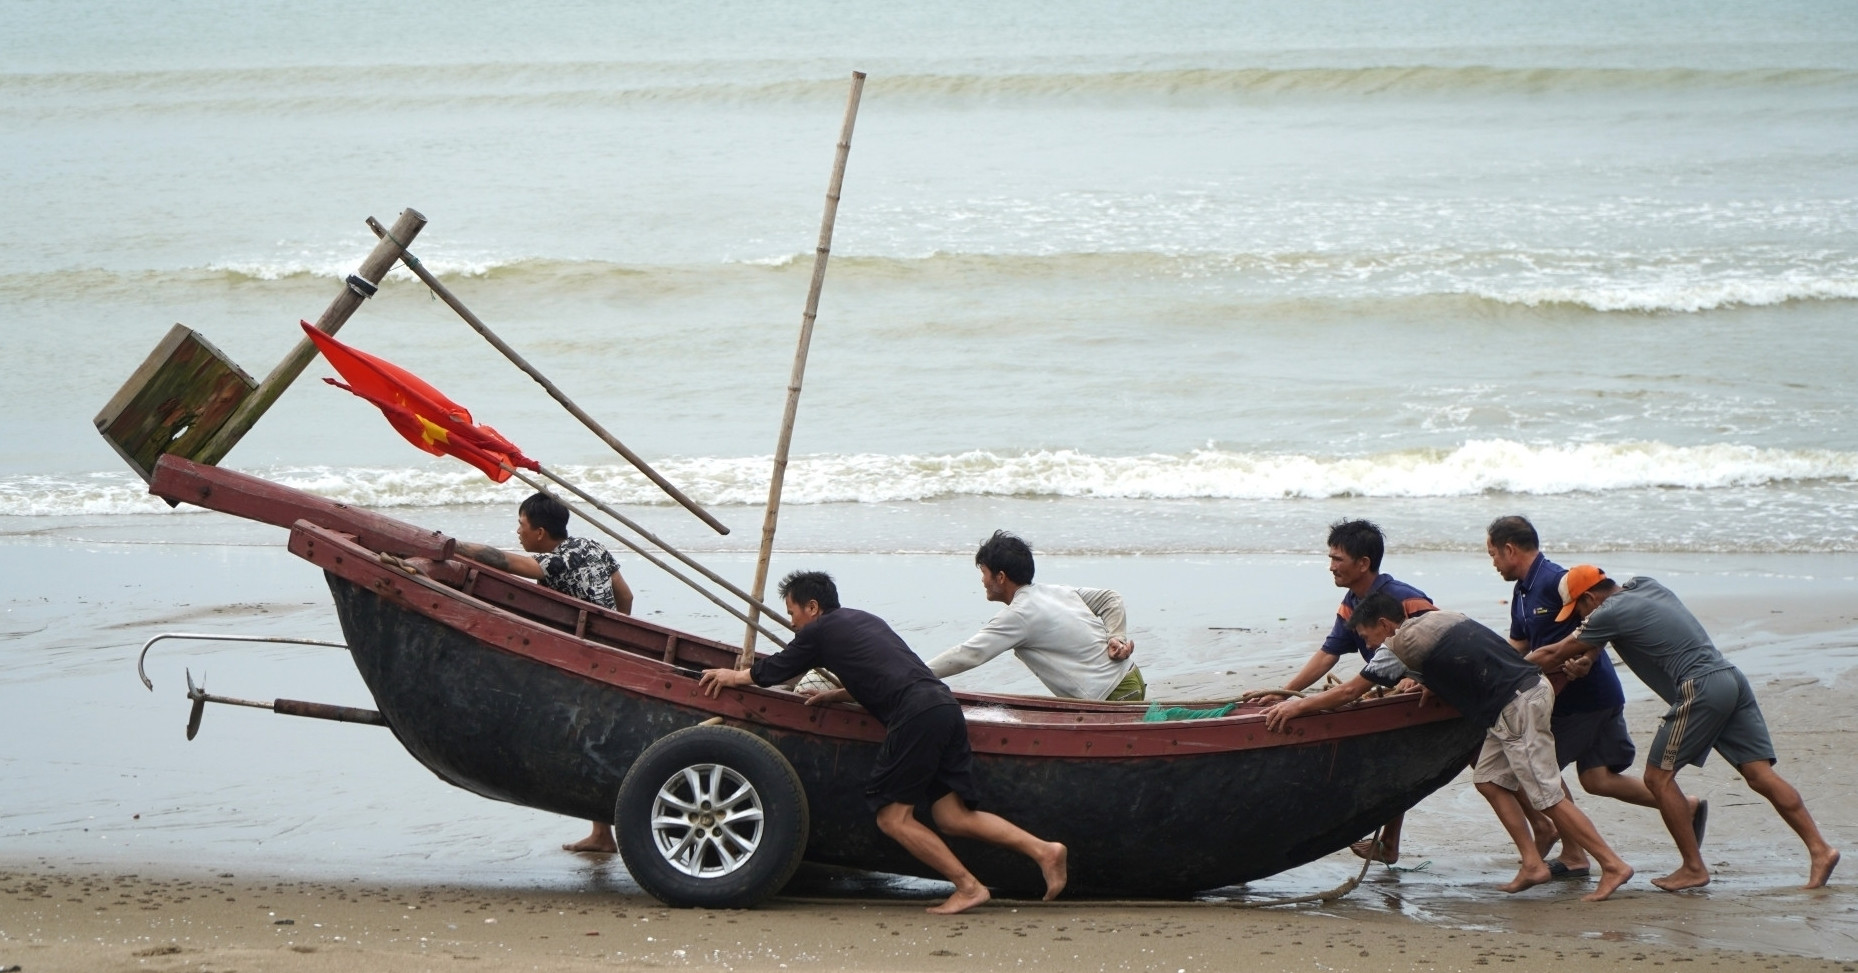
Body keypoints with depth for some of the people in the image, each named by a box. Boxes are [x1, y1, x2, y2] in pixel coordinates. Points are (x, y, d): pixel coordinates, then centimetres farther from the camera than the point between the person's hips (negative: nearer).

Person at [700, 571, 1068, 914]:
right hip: (946, 706, 8)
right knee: (952, 817, 7)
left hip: (916, 716, -8)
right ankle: (1043, 850, -6)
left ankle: (968, 886, -6)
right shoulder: (865, 620, 30)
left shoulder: (820, 630, 9)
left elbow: (773, 671, 22)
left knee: (893, 816, -1)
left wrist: (733, 675, 40)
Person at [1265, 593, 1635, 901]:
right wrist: (1428, 683, 28)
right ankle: (1533, 863, 10)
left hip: (1518, 707, -9)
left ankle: (1613, 865, -5)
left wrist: (1296, 706, 3)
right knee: (1489, 780, 13)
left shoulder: (1401, 644, -7)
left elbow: (1349, 692, -4)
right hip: (1529, 688, 9)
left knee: (1546, 796, -6)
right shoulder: (1435, 619, 18)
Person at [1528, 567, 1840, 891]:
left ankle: (1694, 868, 3)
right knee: (1760, 775, 3)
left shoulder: (1610, 614, -3)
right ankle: (1820, 848, -6)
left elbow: (1553, 656, 5)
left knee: (1659, 776, 2)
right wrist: (1584, 657, 25)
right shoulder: (1644, 586, 22)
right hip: (1731, 679, 8)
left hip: (1700, 690, -8)